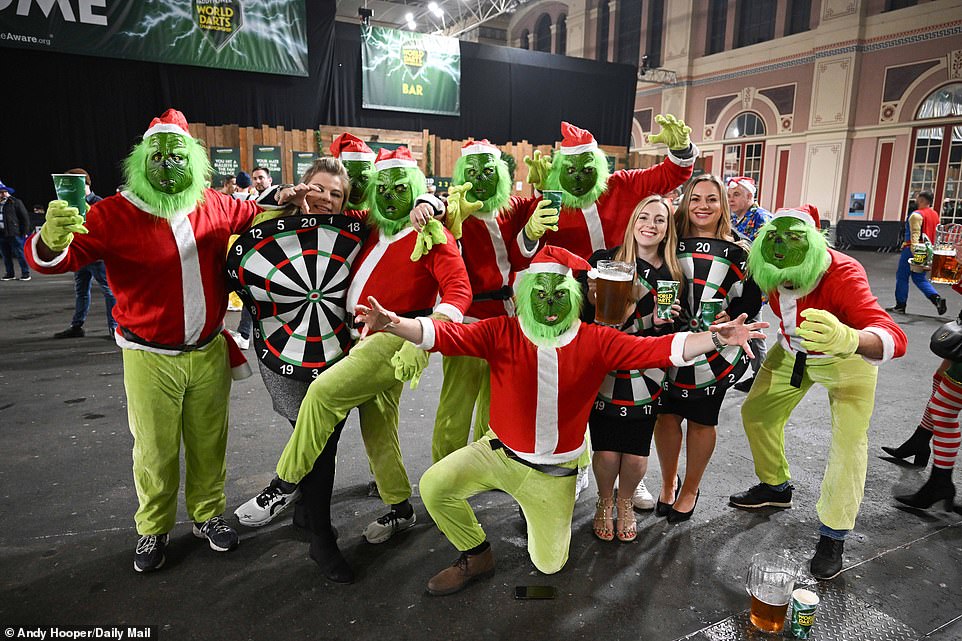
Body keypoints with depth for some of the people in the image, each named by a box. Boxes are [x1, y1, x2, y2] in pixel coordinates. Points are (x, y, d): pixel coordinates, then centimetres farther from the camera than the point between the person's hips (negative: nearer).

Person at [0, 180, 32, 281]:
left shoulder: (15, 202, -2)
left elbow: (25, 217, -4)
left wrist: (25, 232, -8)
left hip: (14, 234, -6)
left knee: (20, 254, -4)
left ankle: (25, 273, 1)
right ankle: (10, 274, 18)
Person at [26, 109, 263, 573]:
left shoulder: (214, 206, 0)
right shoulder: (116, 213, -10)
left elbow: (255, 217, 19)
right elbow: (52, 258, -17)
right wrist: (52, 239, -40)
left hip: (210, 352, 3)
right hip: (150, 357, -3)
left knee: (209, 442, 16)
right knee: (156, 451, 9)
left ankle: (208, 514, 37)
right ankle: (153, 530, 32)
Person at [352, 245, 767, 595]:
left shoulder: (596, 342, -14)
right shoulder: (501, 333, -17)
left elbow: (659, 349, -19)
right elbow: (444, 335, -28)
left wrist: (715, 338, -33)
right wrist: (394, 324, -47)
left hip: (555, 471, 0)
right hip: (499, 453, 0)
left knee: (549, 565, 10)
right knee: (434, 486, -19)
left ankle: (541, 508, 43)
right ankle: (476, 557, 11)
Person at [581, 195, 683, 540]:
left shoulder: (673, 274, 3)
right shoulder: (605, 260, -4)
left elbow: (672, 333, 11)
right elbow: (584, 316, -3)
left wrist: (664, 322, -10)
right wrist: (593, 300, -22)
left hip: (645, 377, 2)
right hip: (604, 372, -2)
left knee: (636, 454, 3)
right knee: (606, 451, -2)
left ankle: (626, 502, 35)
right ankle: (604, 502, 31)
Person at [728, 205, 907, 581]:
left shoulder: (842, 275, -39)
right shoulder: (764, 270, -24)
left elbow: (894, 338, -53)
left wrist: (848, 340, -75)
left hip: (848, 357, -5)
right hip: (793, 350, 5)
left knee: (849, 440, -11)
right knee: (756, 412, 8)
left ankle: (833, 535, 9)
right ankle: (776, 487, 34)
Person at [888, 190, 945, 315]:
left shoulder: (917, 215, -14)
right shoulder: (935, 214, 13)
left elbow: (915, 234, -23)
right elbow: (936, 234, 19)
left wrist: (914, 251, -31)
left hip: (912, 249, -8)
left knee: (902, 276, 3)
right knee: (920, 278, 14)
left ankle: (900, 305, 7)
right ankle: (937, 299, -5)